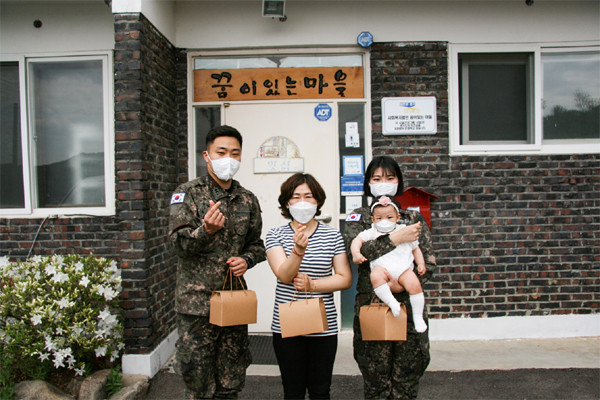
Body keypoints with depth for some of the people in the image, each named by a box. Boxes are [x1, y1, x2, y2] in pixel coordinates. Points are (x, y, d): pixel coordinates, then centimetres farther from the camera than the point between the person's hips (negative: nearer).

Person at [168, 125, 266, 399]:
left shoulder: (248, 200, 9)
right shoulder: (188, 193, -3)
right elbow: (179, 243, -12)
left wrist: (246, 260, -3)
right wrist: (206, 230, -31)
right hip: (197, 301, -4)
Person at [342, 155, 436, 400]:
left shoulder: (413, 218, 11)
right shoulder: (358, 217, 7)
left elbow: (429, 263, 3)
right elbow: (355, 249, -13)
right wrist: (395, 239, -19)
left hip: (409, 306, 1)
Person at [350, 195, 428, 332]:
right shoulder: (371, 233, 14)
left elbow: (415, 249, 25)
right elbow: (358, 240, 3)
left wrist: (421, 264, 11)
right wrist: (356, 253, -16)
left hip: (403, 269, 2)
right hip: (382, 268, -1)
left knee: (415, 284, -23)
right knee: (375, 276, -34)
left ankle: (417, 316, -5)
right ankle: (392, 303, -30)